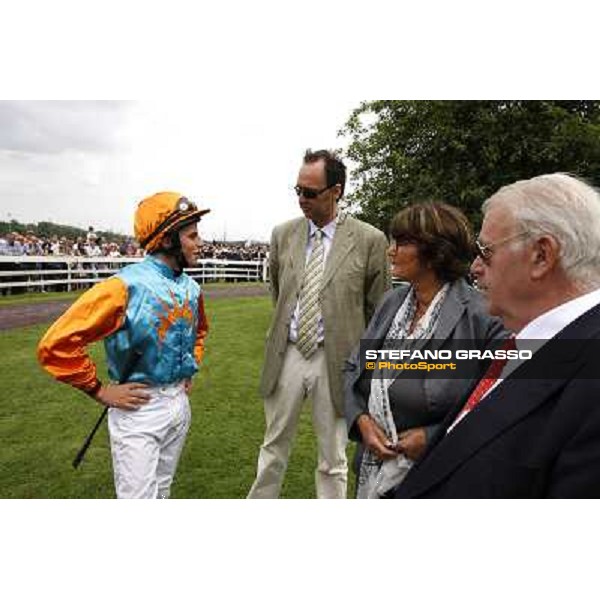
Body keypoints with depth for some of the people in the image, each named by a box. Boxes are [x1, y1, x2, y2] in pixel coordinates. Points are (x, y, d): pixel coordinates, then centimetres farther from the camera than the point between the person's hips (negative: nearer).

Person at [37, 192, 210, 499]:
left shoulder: (191, 288, 3)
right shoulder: (125, 287, -21)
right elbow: (56, 344, -22)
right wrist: (101, 391, -17)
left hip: (179, 402, 7)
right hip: (138, 408, -7)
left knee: (161, 493, 22)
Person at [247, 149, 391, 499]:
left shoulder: (369, 240, -8)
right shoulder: (283, 234, 3)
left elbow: (379, 310, -1)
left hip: (336, 361, -3)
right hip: (287, 355, 3)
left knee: (333, 460, 13)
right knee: (274, 449, 18)